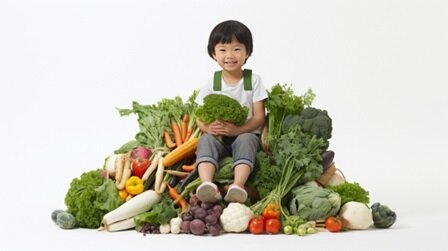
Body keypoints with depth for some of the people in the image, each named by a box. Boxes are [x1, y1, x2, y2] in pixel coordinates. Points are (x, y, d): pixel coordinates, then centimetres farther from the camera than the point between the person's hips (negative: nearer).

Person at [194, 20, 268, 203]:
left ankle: (238, 185, -54)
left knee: (245, 140, -34)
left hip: (246, 134, -2)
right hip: (218, 137, 2)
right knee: (205, 140, -29)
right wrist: (208, 127, -22)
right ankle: (207, 184, -51)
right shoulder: (212, 84, 6)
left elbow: (259, 117, -5)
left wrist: (238, 130, -23)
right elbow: (200, 118, 4)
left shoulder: (253, 81, 1)